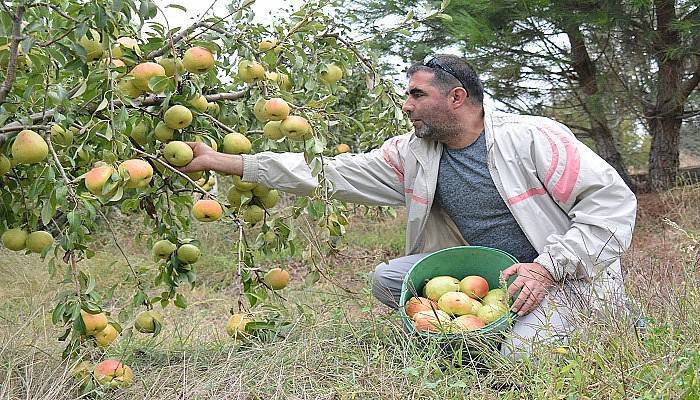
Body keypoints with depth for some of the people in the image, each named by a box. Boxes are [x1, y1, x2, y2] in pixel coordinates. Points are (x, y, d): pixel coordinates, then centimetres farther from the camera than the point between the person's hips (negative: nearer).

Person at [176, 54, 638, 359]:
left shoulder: (531, 138, -16)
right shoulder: (412, 154, 0)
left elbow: (614, 201, -17)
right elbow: (327, 171, -2)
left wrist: (547, 266, -25)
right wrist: (220, 161, -5)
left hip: (566, 275, -5)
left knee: (520, 359, -31)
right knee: (388, 278, -10)